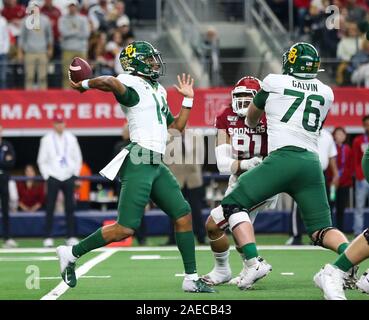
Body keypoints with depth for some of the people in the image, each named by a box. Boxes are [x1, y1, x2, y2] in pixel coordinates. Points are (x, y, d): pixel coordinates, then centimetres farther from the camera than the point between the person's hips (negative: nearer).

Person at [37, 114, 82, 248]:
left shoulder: (71, 138, 7)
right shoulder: (47, 139, 0)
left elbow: (78, 158, 13)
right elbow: (42, 160, 3)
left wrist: (75, 174, 6)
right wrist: (47, 176, -3)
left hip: (68, 177, 2)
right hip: (53, 177, -2)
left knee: (70, 207, 2)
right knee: (50, 208, -2)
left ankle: (71, 236, 6)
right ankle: (48, 238, 0)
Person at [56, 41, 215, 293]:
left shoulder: (158, 91, 20)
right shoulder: (132, 85, -9)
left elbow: (177, 126, 26)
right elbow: (110, 82, -32)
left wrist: (188, 99, 25)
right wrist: (84, 85, -15)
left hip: (156, 165, 9)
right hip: (140, 162, -9)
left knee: (183, 215, 4)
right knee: (126, 228, -10)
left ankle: (191, 278, 8)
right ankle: (72, 253, 5)